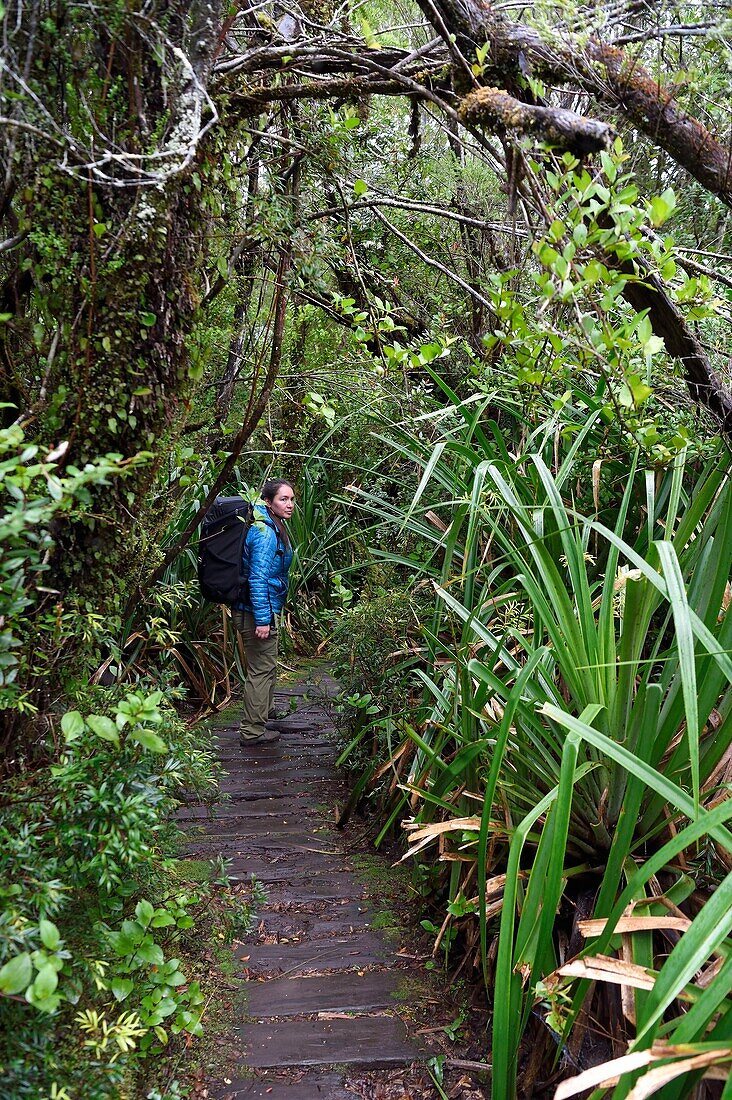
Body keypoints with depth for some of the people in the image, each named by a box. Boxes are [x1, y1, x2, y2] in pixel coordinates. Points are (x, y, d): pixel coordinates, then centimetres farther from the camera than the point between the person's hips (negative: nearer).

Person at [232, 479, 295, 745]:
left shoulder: (272, 526, 11)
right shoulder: (265, 532, -21)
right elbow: (258, 578, -27)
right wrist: (262, 619, -27)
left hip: (262, 607, 11)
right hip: (257, 611, -11)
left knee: (267, 664, 27)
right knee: (262, 668, -1)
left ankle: (265, 709, 47)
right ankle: (252, 731, 9)